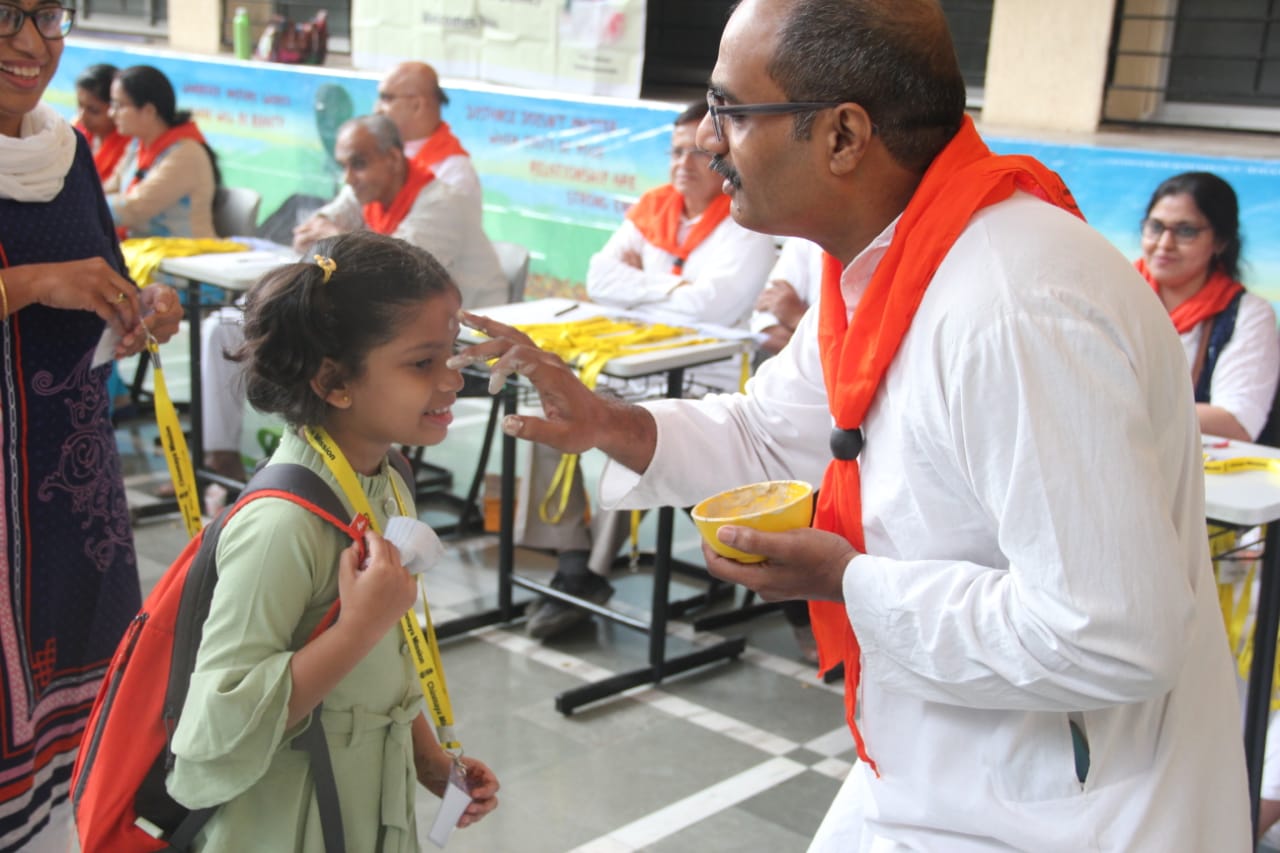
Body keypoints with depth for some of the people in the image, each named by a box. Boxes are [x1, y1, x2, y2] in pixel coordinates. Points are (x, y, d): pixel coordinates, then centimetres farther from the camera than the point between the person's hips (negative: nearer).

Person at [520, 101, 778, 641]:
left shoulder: (745, 227, -7)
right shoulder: (652, 208, 11)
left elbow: (704, 307, -21)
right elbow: (600, 278, 0)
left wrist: (637, 287, -7)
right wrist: (671, 287, -10)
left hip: (704, 385, -6)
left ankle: (590, 575, -18)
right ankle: (571, 556, -10)